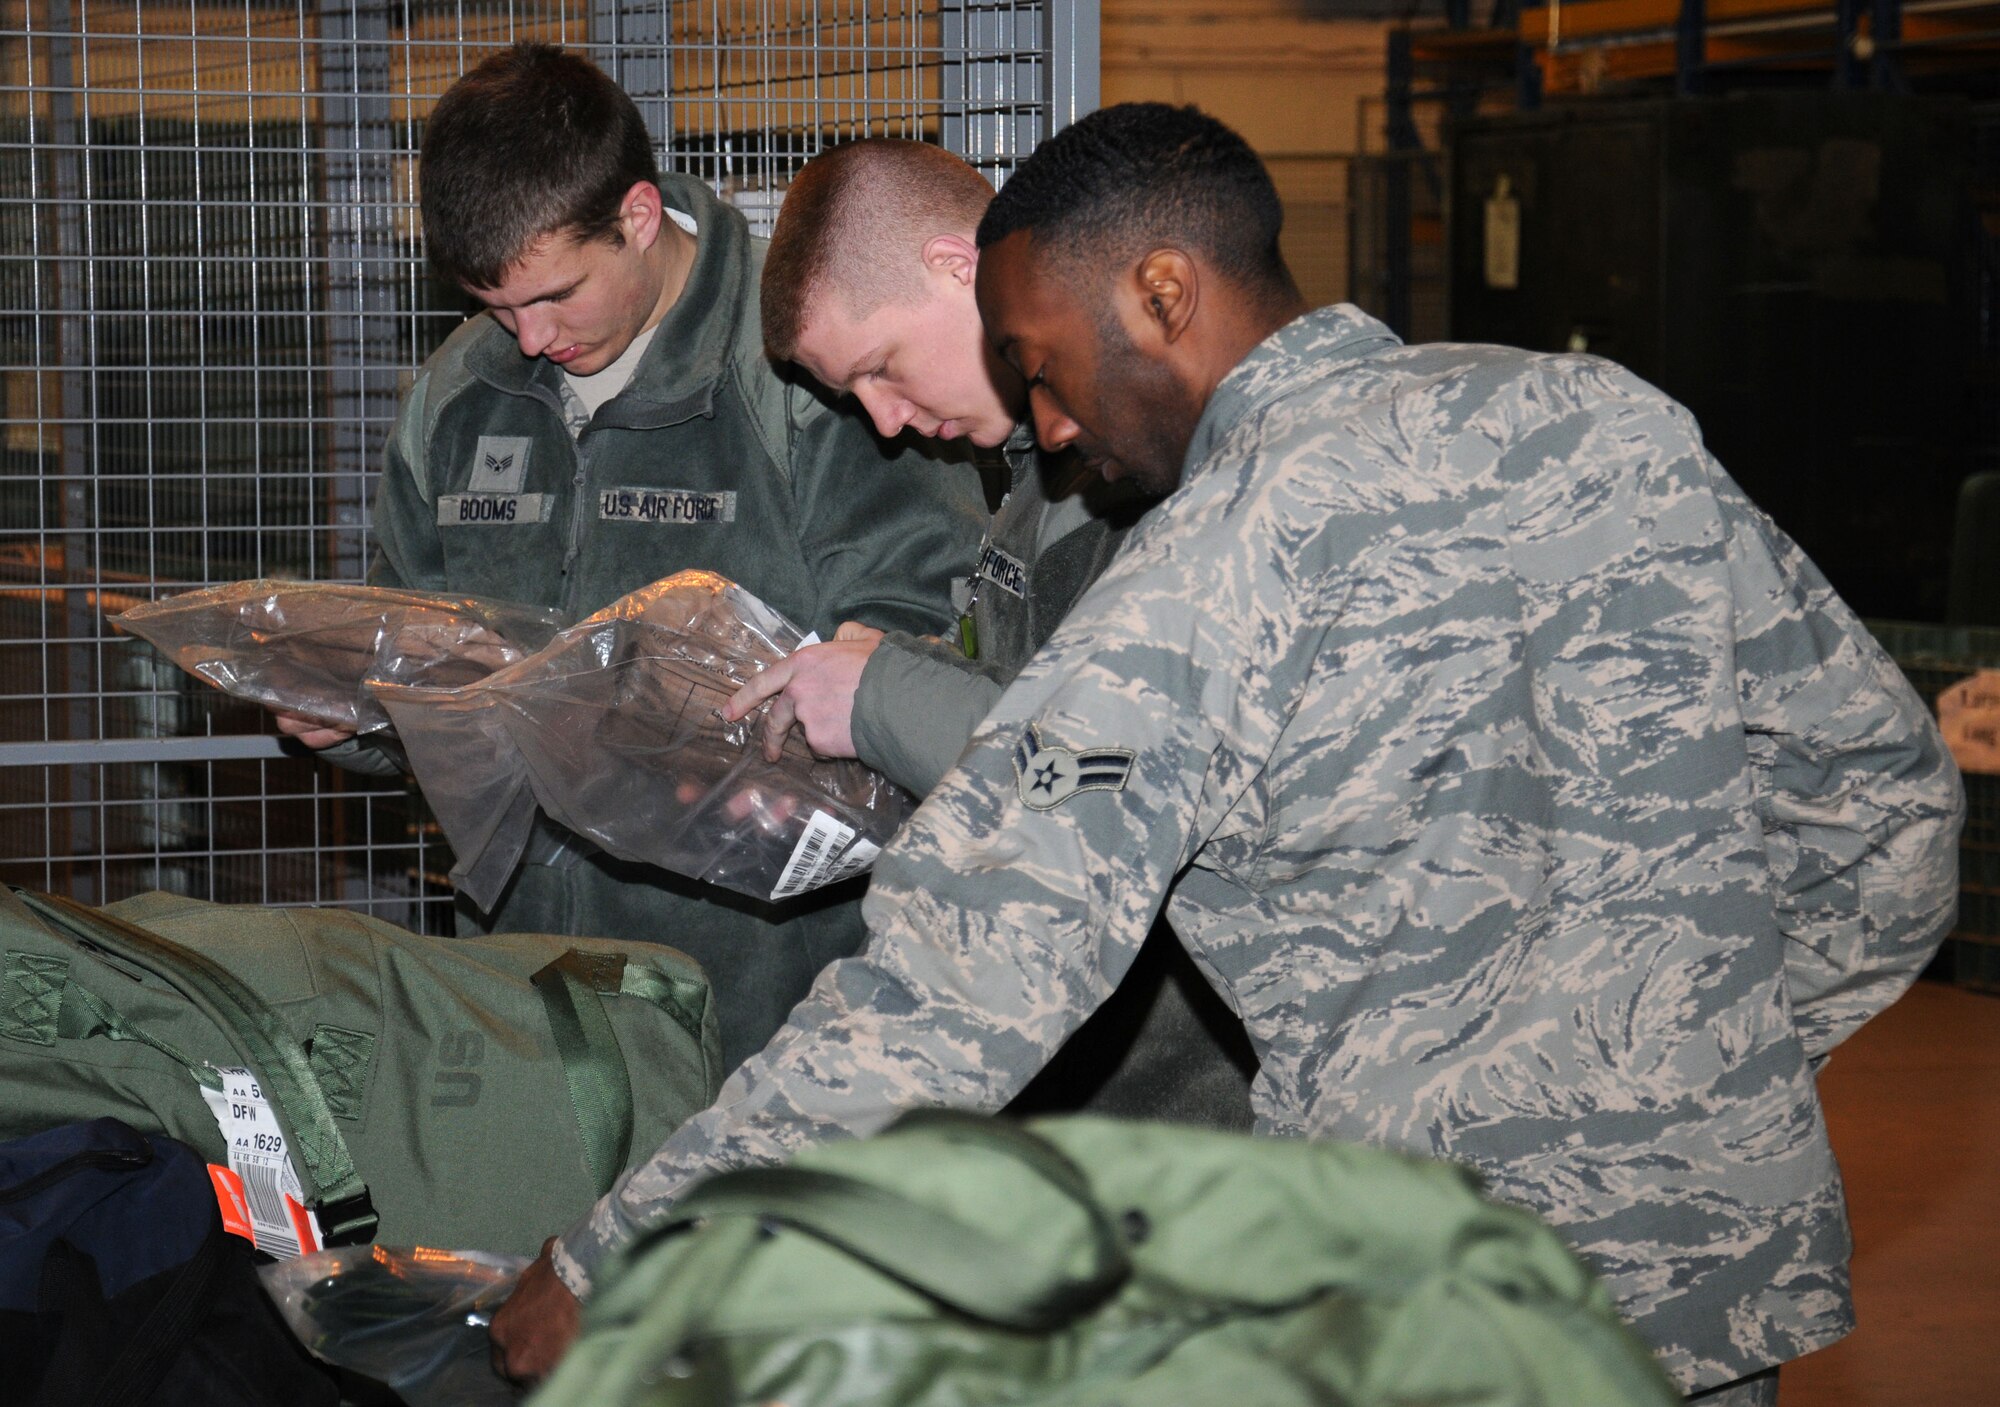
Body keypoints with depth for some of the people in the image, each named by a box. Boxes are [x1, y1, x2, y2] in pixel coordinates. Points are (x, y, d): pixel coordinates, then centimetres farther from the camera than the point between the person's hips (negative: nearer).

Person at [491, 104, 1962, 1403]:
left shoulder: (1209, 582, -15)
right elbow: (1893, 787, 10)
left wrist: (614, 1261, -12)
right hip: (1757, 1257, 7)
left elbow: (953, 1002, -19)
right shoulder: (1606, 417, 4)